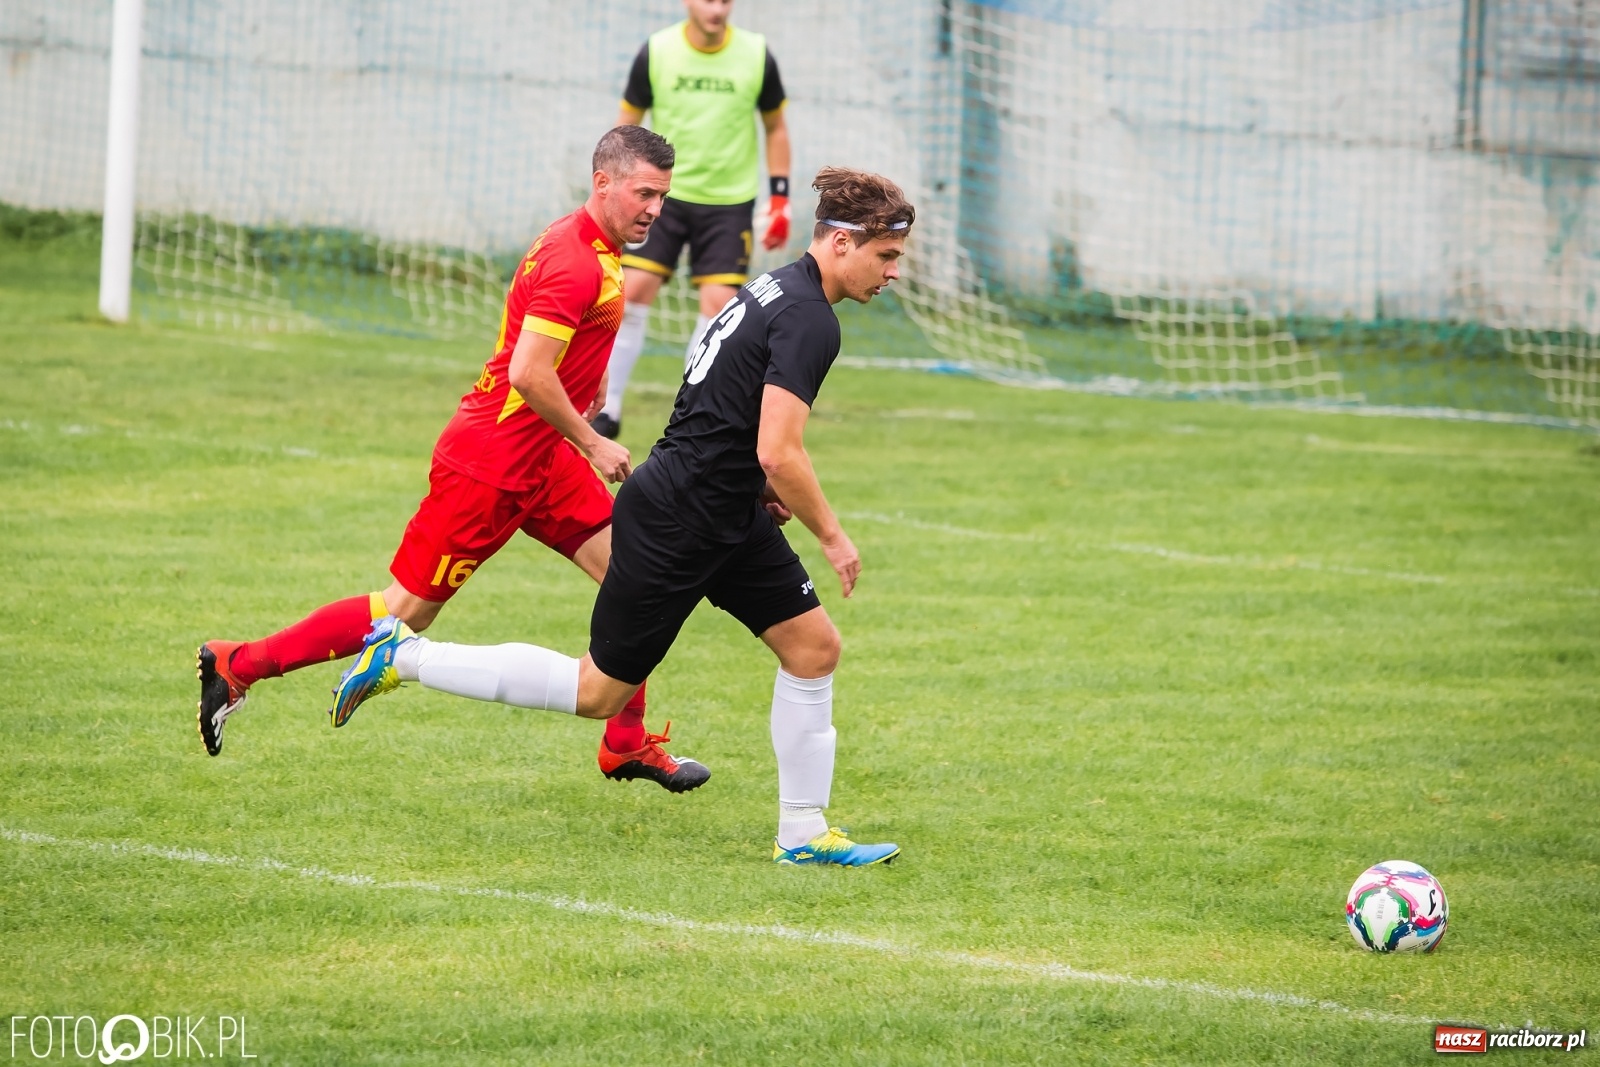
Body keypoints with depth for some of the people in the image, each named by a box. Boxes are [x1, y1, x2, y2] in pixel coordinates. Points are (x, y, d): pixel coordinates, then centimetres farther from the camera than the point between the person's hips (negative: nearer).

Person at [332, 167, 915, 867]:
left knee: (813, 646, 7)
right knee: (598, 691, 0)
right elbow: (778, 452, -26)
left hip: (727, 515, 10)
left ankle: (803, 834, 14)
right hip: (676, 523, -10)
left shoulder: (776, 289, 10)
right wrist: (832, 536, -14)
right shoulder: (810, 321, -21)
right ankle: (404, 658, 7)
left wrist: (761, 485, 14)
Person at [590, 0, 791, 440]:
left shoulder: (756, 55, -5)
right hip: (664, 193, 0)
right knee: (632, 291, -8)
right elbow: (627, 125, 3)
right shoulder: (656, 52, -6)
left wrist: (779, 199, 2)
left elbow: (775, 127, 7)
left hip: (730, 202, 0)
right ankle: (607, 409, 3)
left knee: (719, 303, -7)